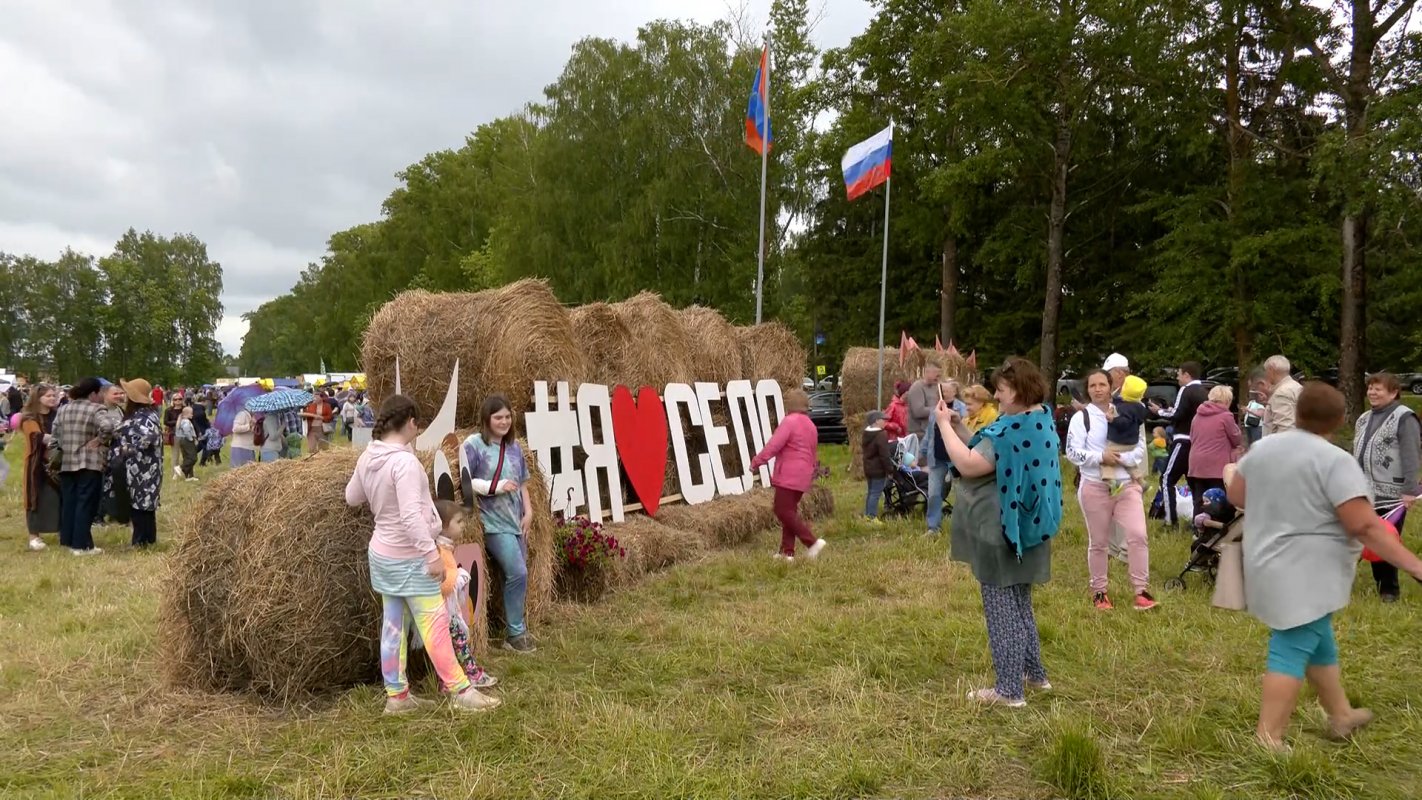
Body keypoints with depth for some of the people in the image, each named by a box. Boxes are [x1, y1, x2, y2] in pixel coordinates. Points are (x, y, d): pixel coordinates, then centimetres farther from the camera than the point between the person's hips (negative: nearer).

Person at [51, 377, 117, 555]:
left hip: (66, 464, 7)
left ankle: (67, 540, 21)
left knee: (68, 503, 14)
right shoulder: (95, 409, -10)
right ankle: (82, 545, -2)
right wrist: (99, 440, -14)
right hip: (89, 464, -6)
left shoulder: (62, 410, 12)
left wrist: (62, 450, 19)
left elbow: (55, 435, 14)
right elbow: (107, 426, -28)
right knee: (85, 504, -3)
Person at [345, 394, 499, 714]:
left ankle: (396, 695, 22)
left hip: (381, 553, 8)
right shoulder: (404, 461, -24)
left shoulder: (368, 458, 1)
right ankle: (460, 690, 7)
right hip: (408, 558, -8)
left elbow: (351, 498, 17)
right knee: (435, 623, -1)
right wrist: (432, 554, -26)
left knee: (393, 625, 14)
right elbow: (412, 516, -29)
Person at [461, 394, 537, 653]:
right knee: (518, 573, -11)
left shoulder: (514, 446, 11)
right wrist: (496, 487, -17)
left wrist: (528, 511, 5)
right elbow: (463, 483, -11)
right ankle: (515, 633, 2)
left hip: (516, 520, 6)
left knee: (517, 575, 9)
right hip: (493, 522, -6)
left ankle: (516, 625, 25)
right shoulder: (474, 444, -8)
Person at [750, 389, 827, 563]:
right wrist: (811, 471, 35)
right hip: (802, 476, 9)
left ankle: (813, 542, -12)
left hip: (788, 475, -9)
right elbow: (814, 454, 25)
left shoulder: (790, 421, -11)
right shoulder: (811, 426, 17)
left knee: (783, 511, -6)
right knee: (789, 511, 13)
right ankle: (787, 552, 13)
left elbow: (773, 445, -17)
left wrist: (756, 461, -9)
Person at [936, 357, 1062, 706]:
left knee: (1002, 607, -2)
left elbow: (967, 465, -27)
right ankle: (1033, 672, 32)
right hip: (1023, 528, 10)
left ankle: (1009, 689, 5)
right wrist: (960, 428, 4)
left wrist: (944, 426, -17)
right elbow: (988, 454, 13)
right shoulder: (1037, 422, 10)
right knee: (1019, 603, 21)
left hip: (1002, 532, -10)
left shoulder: (1016, 430, -23)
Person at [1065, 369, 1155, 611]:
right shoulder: (1081, 417, -2)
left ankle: (1141, 590, 0)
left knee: (1137, 535, -10)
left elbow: (1141, 447, 3)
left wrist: (1121, 458, -15)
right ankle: (1099, 591, 21)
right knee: (1098, 542, 8)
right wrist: (1101, 457, -20)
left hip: (1126, 484, 2)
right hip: (1094, 487, -2)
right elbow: (1072, 452, -10)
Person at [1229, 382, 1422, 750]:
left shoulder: (1262, 448, 5)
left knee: (1316, 639, 21)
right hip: (1306, 574, -8)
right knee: (1293, 649, -5)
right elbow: (1364, 526, -21)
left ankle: (1341, 715, 36)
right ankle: (1268, 739, -4)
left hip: (1270, 566, 8)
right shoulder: (1336, 461, -17)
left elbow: (1236, 494, 15)